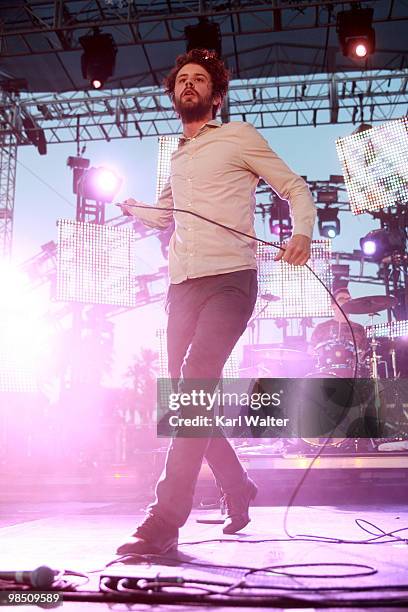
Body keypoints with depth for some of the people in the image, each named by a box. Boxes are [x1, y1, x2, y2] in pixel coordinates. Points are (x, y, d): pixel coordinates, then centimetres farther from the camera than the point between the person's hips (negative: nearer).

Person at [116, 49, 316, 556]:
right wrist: (135, 209, 17)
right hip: (182, 286, 7)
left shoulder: (238, 136, 9)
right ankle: (237, 489, 25)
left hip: (229, 280, -6)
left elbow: (295, 188, 7)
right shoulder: (177, 158, 24)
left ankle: (164, 522, -24)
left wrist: (302, 233, -14)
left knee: (195, 382, -23)